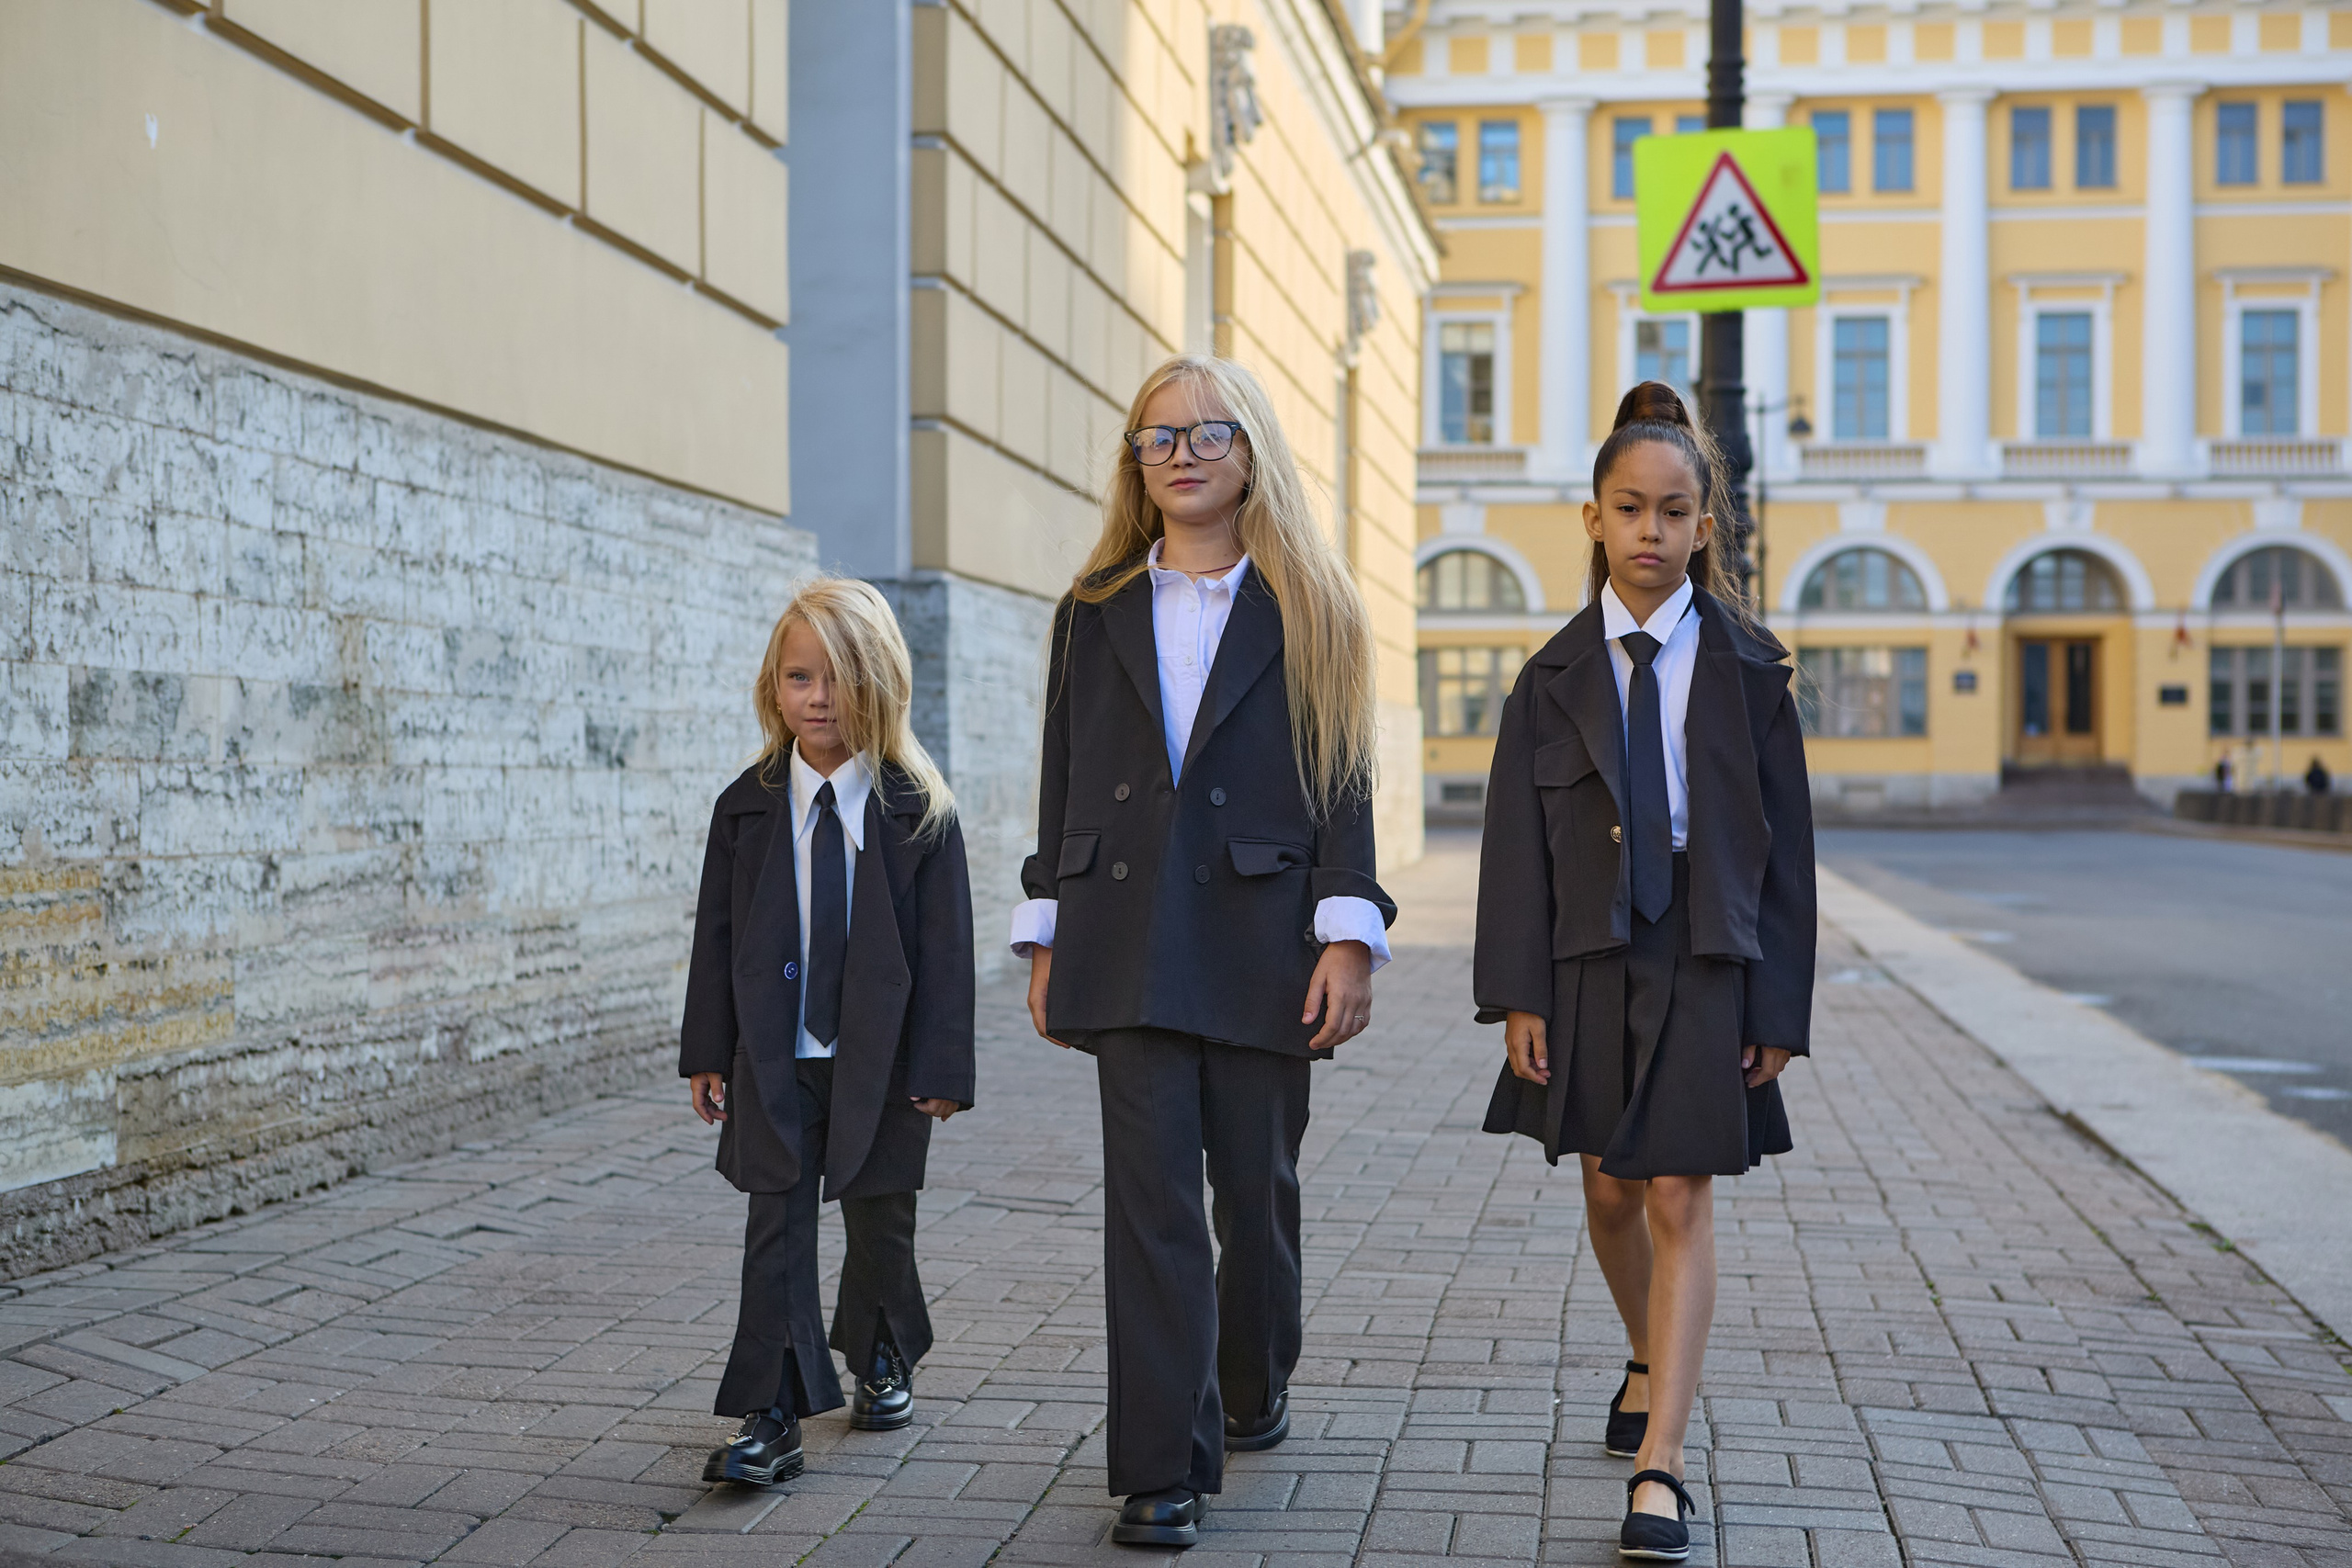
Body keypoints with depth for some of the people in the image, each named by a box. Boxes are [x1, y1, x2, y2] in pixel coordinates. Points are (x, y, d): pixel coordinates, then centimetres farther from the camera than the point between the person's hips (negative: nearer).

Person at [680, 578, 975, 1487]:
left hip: (880, 1058, -1)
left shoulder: (918, 812, -6)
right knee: (777, 1227, -3)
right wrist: (706, 1054, 4)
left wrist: (941, 1066, -9)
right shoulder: (746, 808, 2)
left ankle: (881, 1361, 39)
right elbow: (718, 934, 6)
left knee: (879, 1221, 14)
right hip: (772, 1061, 1)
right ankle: (772, 1419, -1)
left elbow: (945, 946, -6)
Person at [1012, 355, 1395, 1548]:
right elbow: (1064, 781, 11)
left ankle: (1252, 1387, 37)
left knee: (1257, 1192, 11)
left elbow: (1342, 784, 0)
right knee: (1151, 1202, -4)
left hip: (1261, 944, -1)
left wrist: (1349, 936, -9)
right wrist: (1047, 941, 7)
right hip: (1131, 945, 1)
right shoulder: (1095, 613, 11)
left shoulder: (1308, 612, 5)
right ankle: (1161, 1470, 0)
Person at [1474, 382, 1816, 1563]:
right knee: (1611, 1193, 14)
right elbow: (1516, 845, 1)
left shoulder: (1747, 667, 0)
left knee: (1681, 1203, -7)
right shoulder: (1555, 678, 3)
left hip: (1709, 960, -2)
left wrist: (1780, 1006, -3)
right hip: (1590, 957, 2)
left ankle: (1657, 1470, -5)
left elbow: (1785, 844, 0)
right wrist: (1519, 996, -6)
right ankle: (1649, 1361, 42)